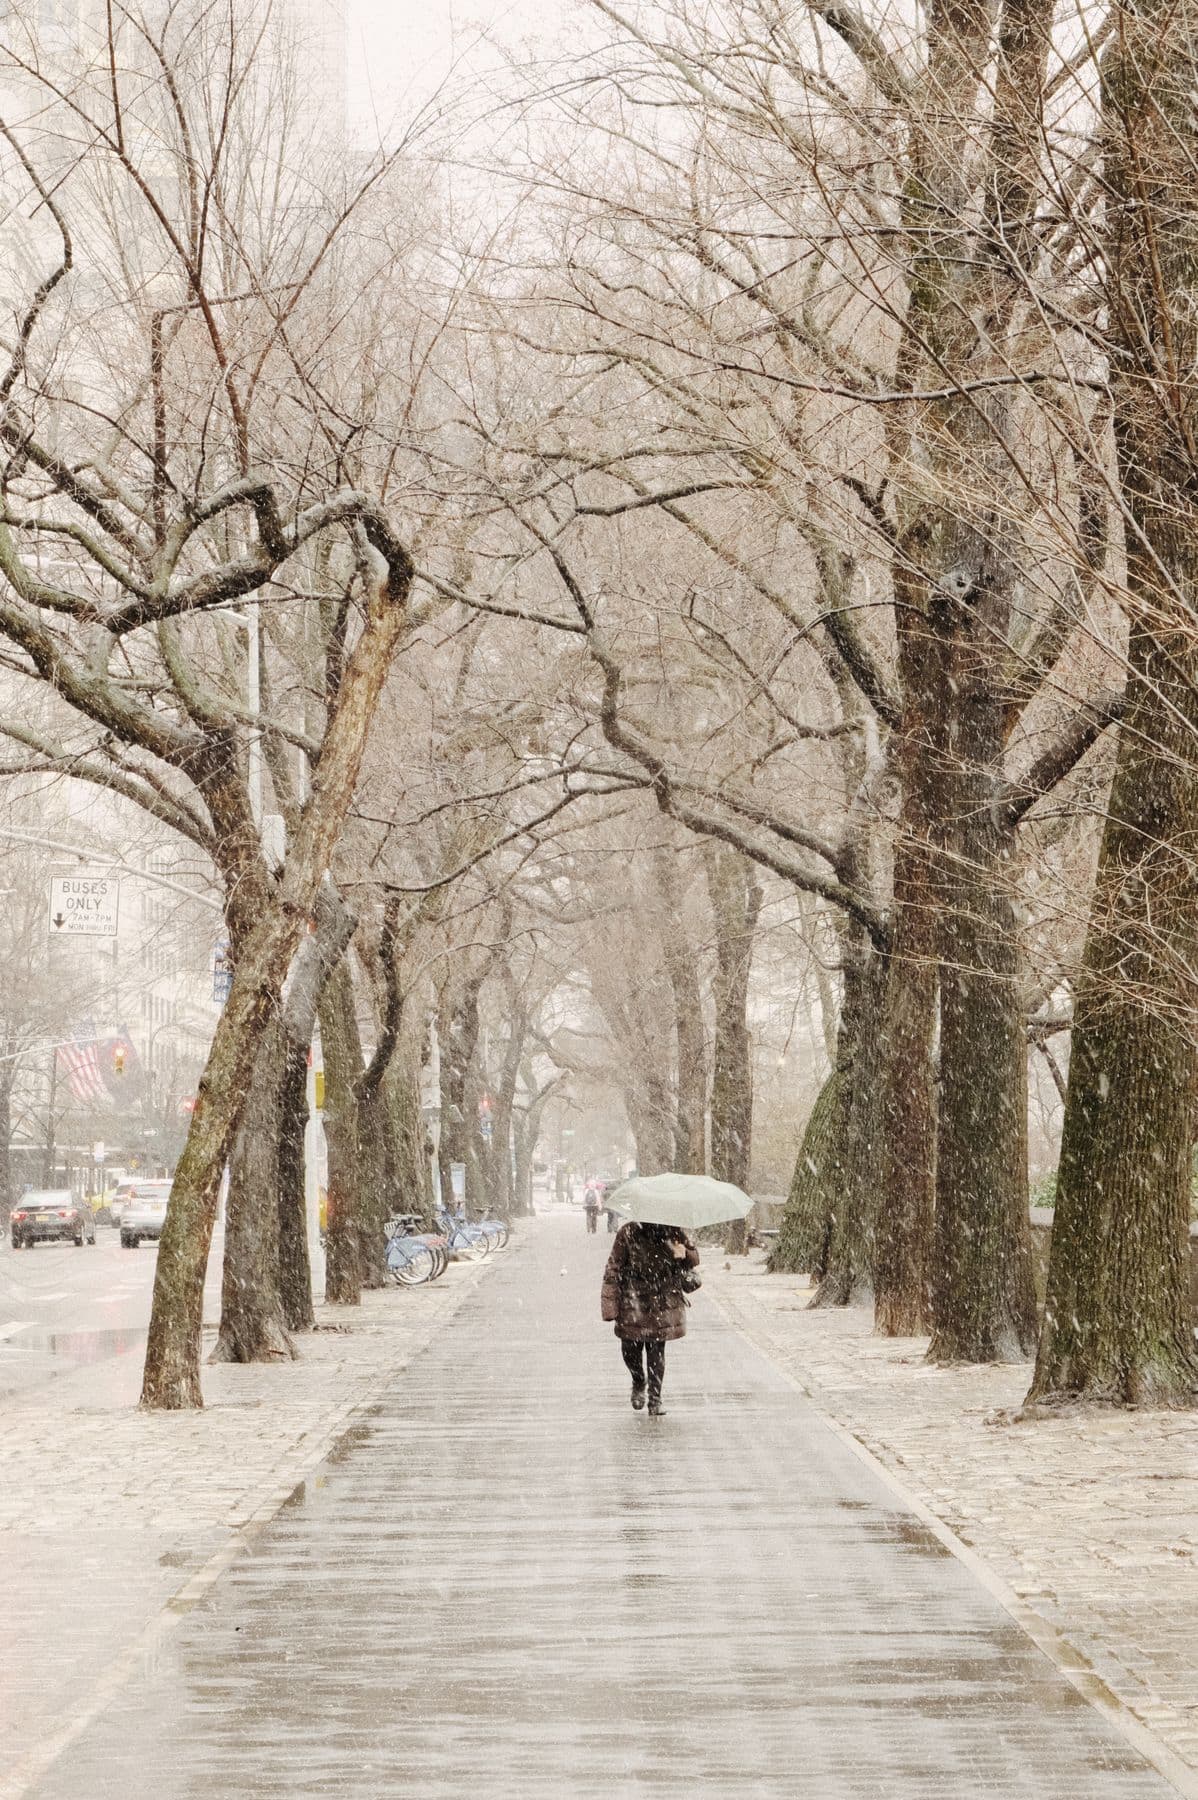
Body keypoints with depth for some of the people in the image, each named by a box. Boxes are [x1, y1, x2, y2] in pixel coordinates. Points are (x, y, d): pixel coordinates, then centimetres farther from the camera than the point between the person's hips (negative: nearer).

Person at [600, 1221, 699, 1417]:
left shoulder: (673, 1232, -2)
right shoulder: (628, 1233, -8)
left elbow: (693, 1259, 10)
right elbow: (613, 1270, -5)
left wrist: (683, 1254, -16)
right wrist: (610, 1306, -9)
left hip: (663, 1304, 1)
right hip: (633, 1303, -1)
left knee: (656, 1352, 2)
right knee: (630, 1349, 1)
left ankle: (655, 1399, 14)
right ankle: (639, 1383, 32)